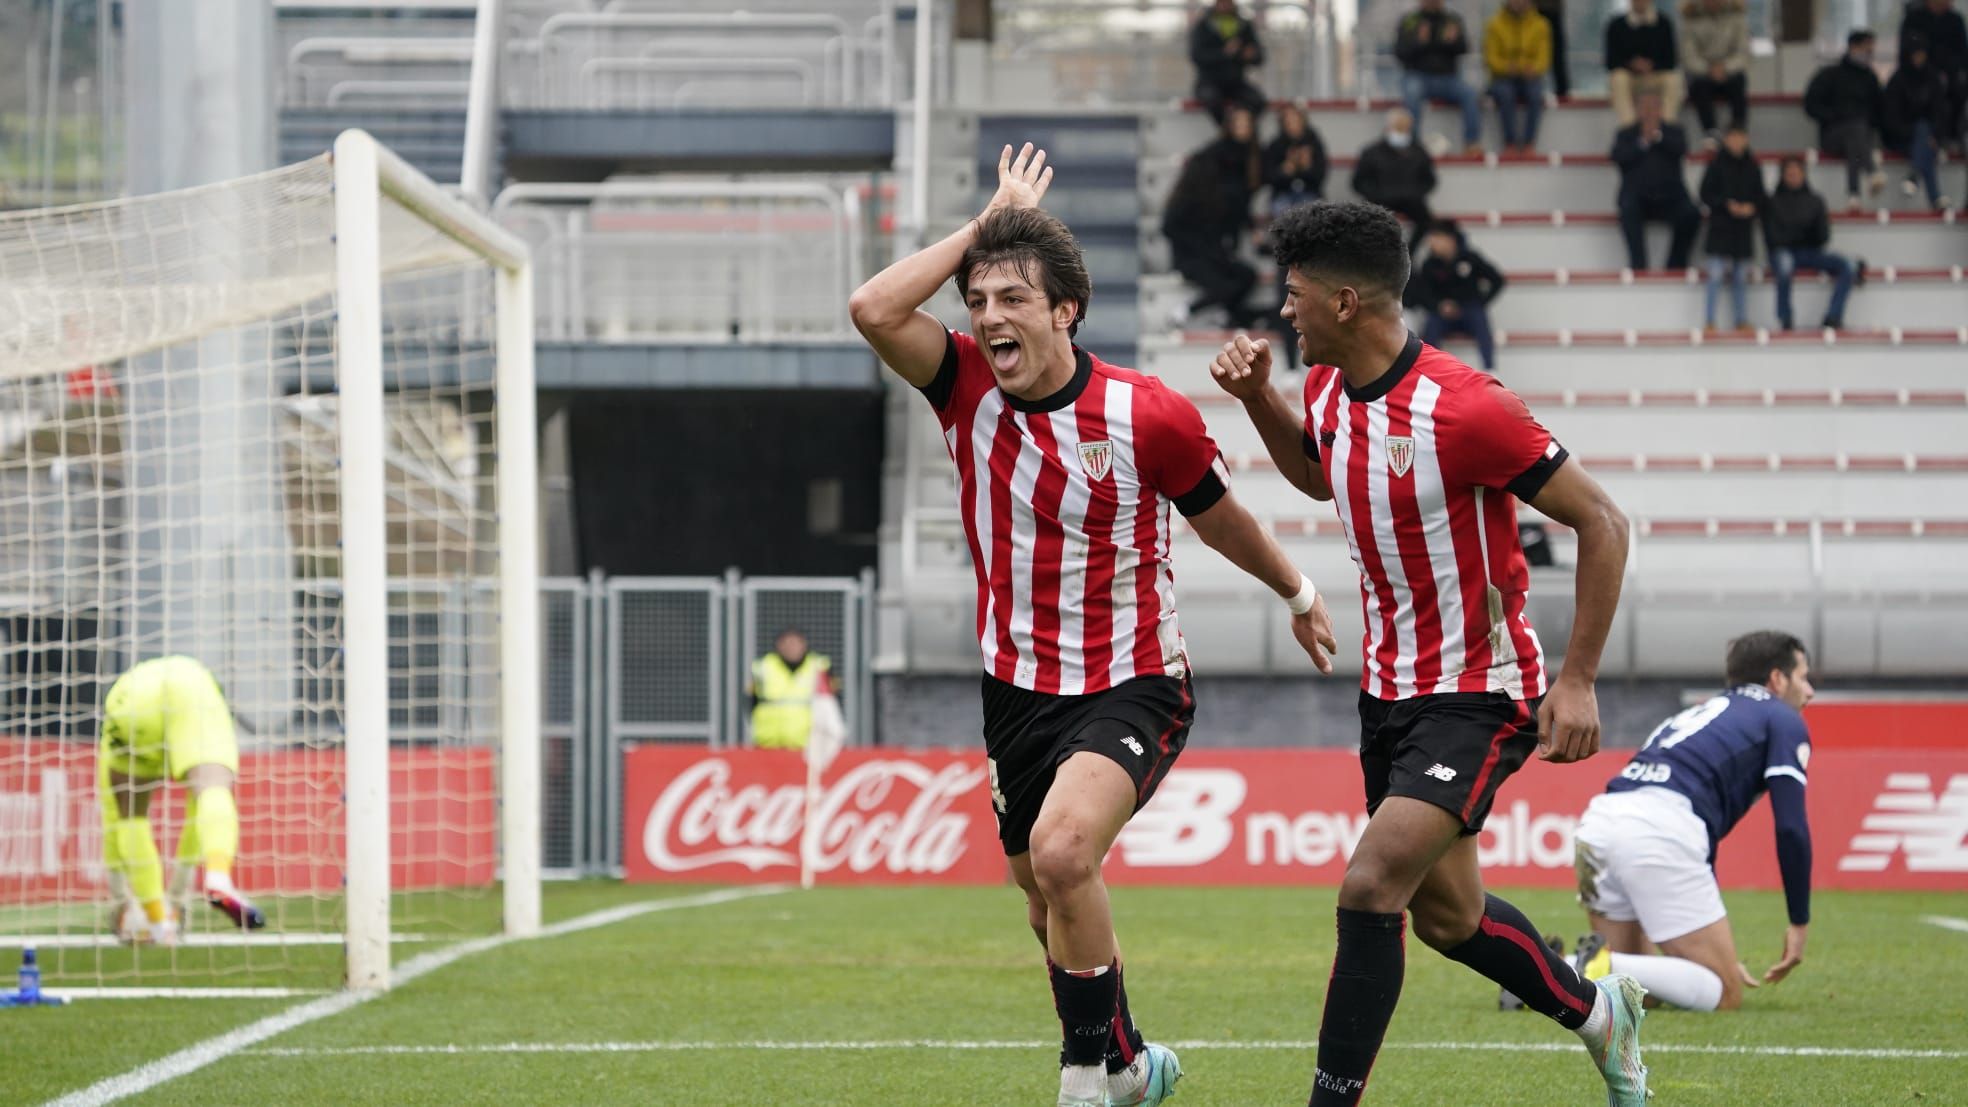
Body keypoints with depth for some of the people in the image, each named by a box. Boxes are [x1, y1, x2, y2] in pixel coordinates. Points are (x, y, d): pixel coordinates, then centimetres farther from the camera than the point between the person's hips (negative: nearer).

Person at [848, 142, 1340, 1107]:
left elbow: (1219, 518, 4)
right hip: (1018, 689, 5)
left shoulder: (1150, 416, -15)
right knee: (1044, 896, 18)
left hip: (1133, 688, -5)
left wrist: (1298, 595, 17)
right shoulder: (968, 388, -6)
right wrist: (988, 222, -16)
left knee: (1061, 851, -30)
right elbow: (875, 311, -23)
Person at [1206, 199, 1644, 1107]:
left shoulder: (1462, 409, -25)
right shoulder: (1328, 388, 0)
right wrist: (1256, 398, 6)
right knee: (1446, 917, 17)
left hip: (1480, 697, -8)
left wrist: (1577, 681, -20)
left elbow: (1601, 523, -18)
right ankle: (1596, 1011, 42)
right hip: (1390, 690, 9)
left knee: (1370, 887, -21)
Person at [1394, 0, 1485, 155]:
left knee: (1470, 94, -27)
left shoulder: (1453, 20, 11)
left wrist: (1454, 39, -23)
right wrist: (1418, 42, -21)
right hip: (1417, 76, -2)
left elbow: (1463, 48, 0)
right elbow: (1399, 52, -3)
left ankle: (1472, 143, -29)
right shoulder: (1408, 21, 6)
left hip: (1447, 77, 2)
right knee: (1412, 93, -36)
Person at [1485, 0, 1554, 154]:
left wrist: (1532, 69, -25)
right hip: (1503, 78, -1)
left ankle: (1529, 143, -32)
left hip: (1529, 78, 1)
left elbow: (1543, 58, -2)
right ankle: (1510, 142, -34)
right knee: (1504, 93, -35)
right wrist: (1507, 67, -26)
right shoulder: (1496, 25, 0)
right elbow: (1491, 57, -5)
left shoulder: (1540, 25, 2)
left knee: (1536, 94, -33)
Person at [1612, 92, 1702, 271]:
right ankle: (1638, 265, -33)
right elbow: (1618, 157, -4)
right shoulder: (1626, 135, 15)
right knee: (1629, 209, -35)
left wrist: (1658, 136, -18)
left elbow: (1681, 149, -6)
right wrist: (1643, 142, -12)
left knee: (1691, 214, -27)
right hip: (1638, 197, -1)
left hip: (1669, 196, 1)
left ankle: (1676, 264, -13)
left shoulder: (1674, 133, 16)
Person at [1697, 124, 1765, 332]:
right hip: (1721, 226, -4)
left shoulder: (1752, 167, 8)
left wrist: (1753, 208, -8)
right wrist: (1726, 205, -15)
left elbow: (1760, 197, 12)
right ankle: (1708, 321, -7)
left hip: (1744, 227, 4)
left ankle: (1742, 320, 15)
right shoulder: (1717, 165, -2)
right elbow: (1706, 194, -3)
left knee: (1740, 278, 9)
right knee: (1716, 275, -9)